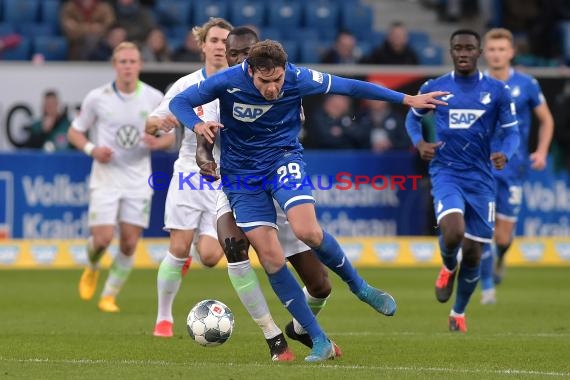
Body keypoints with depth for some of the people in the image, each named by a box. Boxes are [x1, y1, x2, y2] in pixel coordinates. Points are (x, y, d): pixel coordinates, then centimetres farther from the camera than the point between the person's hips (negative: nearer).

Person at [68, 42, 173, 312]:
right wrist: (92, 149, -14)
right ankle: (92, 269, 23)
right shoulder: (97, 98, -5)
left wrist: (158, 142, -16)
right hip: (106, 175, -2)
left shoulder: (155, 98, -1)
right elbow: (74, 132, 5)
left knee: (130, 243, -2)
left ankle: (109, 296, 14)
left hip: (138, 178, 2)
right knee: (102, 238, -12)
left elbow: (169, 137, 7)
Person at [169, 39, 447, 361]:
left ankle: (360, 287, 1)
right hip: (241, 173, 1)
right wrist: (197, 124, -33)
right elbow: (179, 102, -10)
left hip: (283, 157, -1)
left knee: (308, 232, -27)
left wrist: (407, 99, -2)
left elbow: (350, 87, -6)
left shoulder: (298, 79, -17)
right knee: (272, 259, -8)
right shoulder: (228, 81, -19)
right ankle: (320, 341, 0)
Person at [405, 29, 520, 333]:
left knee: (473, 253, 5)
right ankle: (448, 267, 9)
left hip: (480, 178, 1)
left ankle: (459, 313, 28)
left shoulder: (497, 91, 1)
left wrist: (505, 153, -18)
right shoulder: (434, 88, 2)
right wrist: (419, 143, -2)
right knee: (453, 233, -28)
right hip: (446, 172, -1)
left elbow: (511, 132, 5)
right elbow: (413, 117, 18)